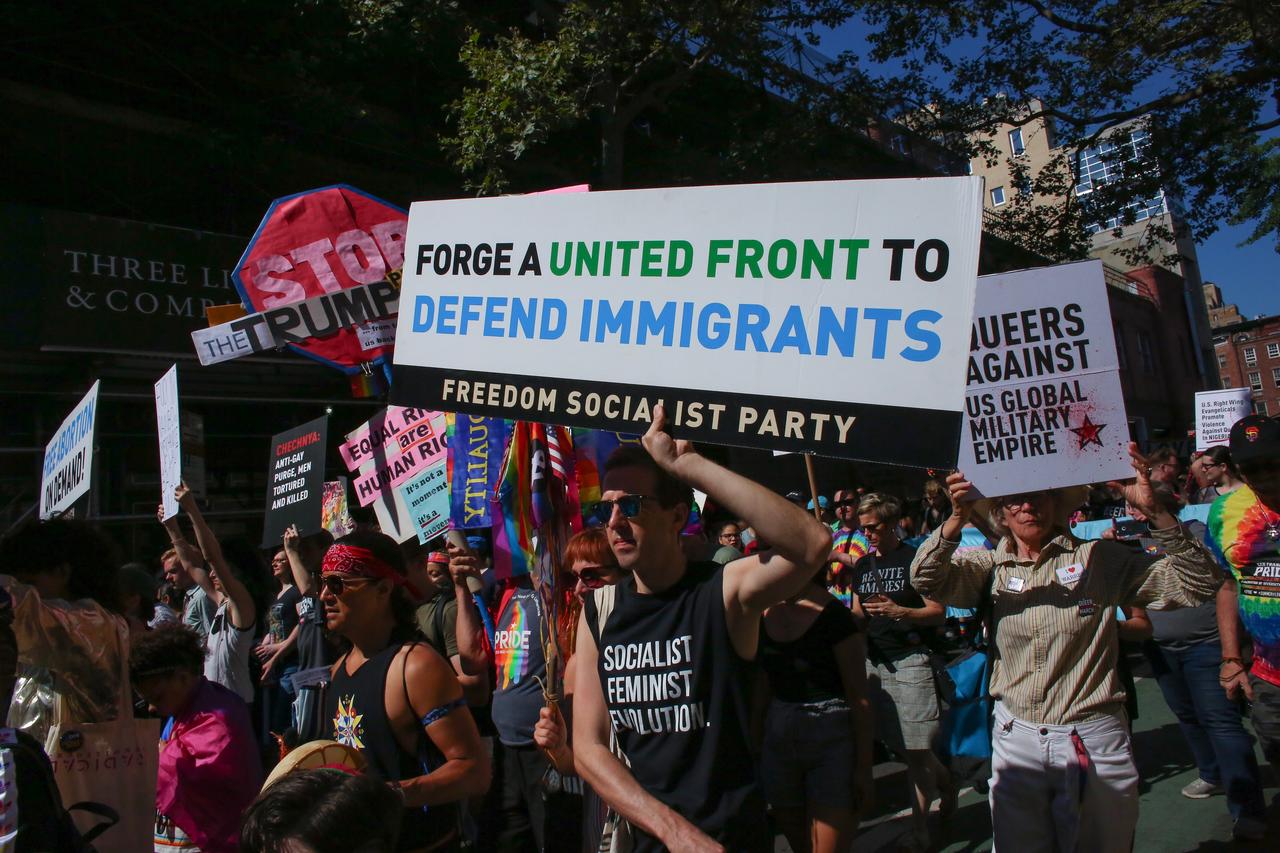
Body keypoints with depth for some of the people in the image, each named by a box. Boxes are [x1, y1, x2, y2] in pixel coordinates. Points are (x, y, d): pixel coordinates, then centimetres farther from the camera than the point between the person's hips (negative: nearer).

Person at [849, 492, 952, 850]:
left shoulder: (914, 559, -6)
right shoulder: (862, 566, 14)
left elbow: (938, 613, -9)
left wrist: (900, 612, -24)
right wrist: (851, 618, -2)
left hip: (910, 661, -6)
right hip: (874, 661, 6)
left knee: (915, 750, -4)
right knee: (901, 746, 13)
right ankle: (945, 783, 39)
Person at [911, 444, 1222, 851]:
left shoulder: (1099, 559, -2)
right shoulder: (989, 566, 1)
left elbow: (1198, 585, -9)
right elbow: (926, 579, -15)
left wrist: (1153, 510, -20)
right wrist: (957, 519, -30)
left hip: (1095, 741, -1)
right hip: (1016, 741, 1)